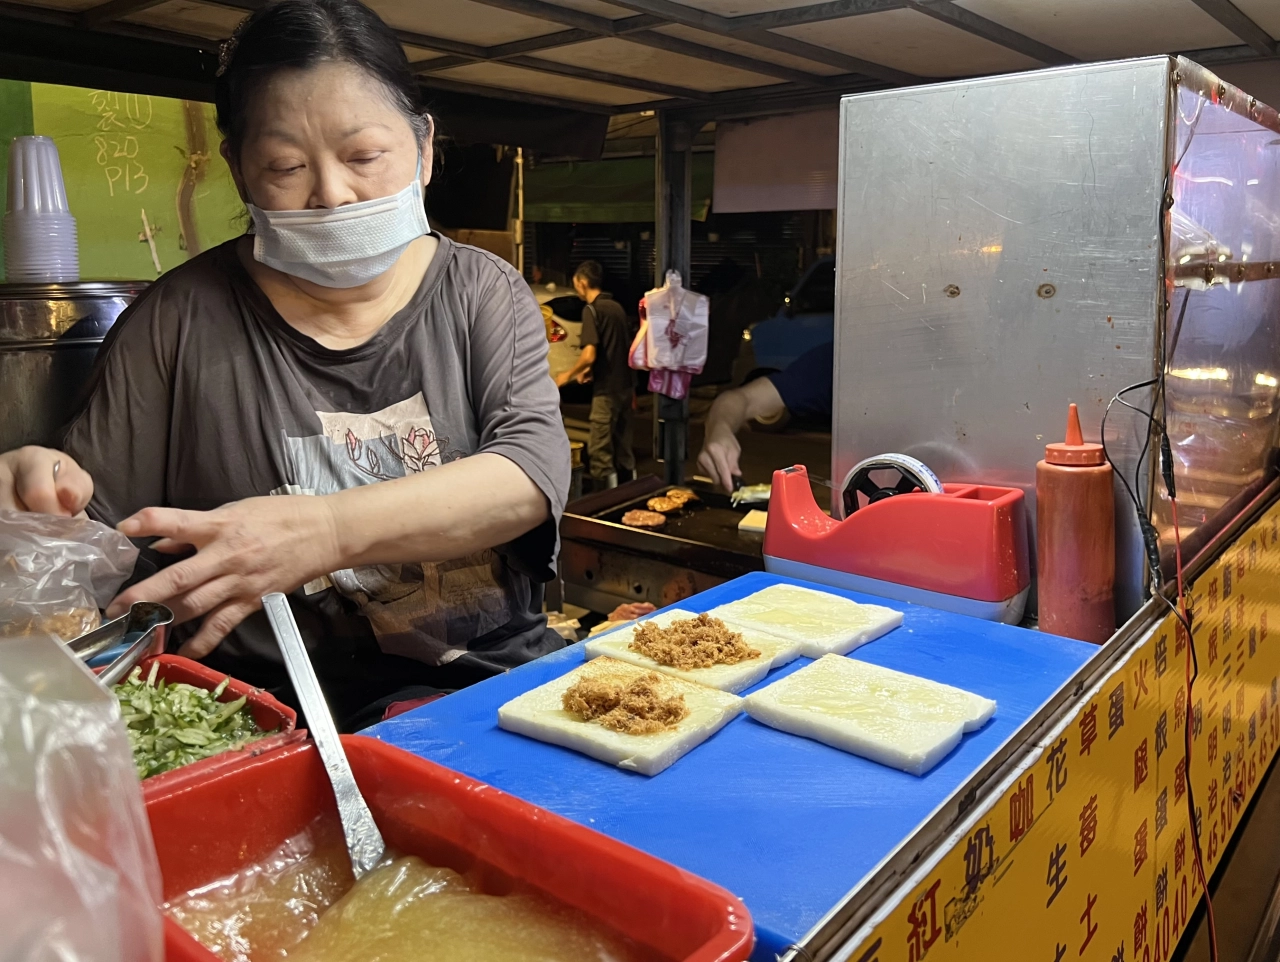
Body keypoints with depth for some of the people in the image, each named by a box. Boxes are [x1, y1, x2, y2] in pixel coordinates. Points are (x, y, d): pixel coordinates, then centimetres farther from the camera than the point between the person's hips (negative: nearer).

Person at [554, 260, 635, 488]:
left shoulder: (591, 309, -12)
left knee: (600, 453, -4)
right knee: (623, 451, 14)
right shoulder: (617, 307, 13)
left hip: (607, 390, -8)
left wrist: (568, 375, -4)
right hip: (625, 387, 8)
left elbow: (589, 355, -20)